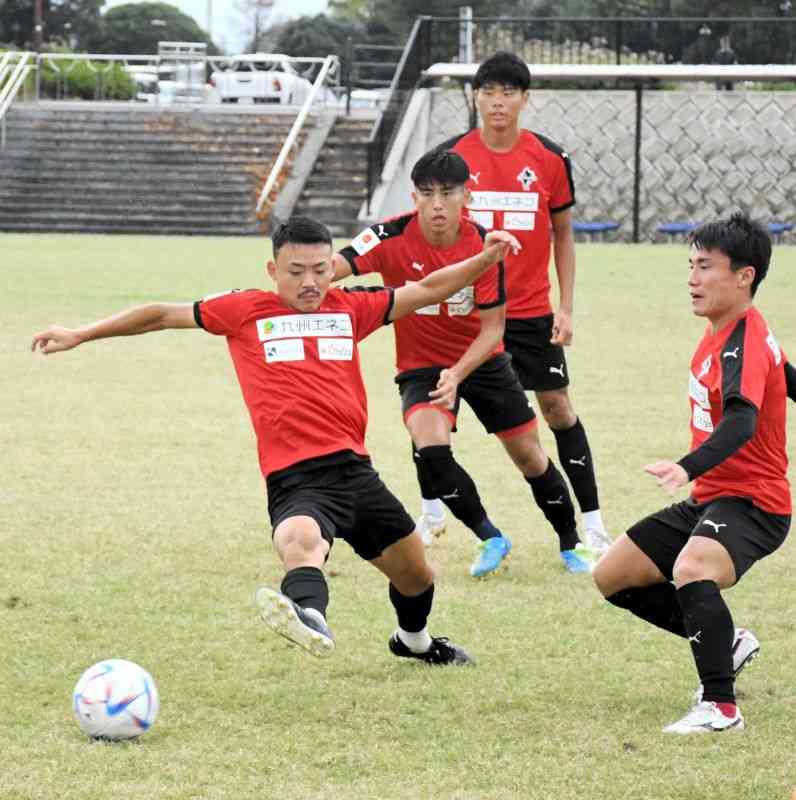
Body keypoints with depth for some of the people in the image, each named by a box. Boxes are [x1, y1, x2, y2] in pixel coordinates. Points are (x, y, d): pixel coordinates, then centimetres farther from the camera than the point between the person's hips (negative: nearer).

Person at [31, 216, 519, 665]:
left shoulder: (350, 309, 16)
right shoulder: (245, 312, 8)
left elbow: (426, 291, 23)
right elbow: (163, 314, 15)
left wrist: (486, 259, 14)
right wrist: (81, 335, 16)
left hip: (354, 468, 5)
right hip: (295, 478, -5)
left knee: (416, 574, 16)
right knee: (301, 540, -39)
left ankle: (415, 640, 48)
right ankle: (310, 618, -70)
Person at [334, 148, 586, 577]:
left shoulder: (483, 245, -18)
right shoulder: (393, 237, -22)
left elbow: (493, 327, -15)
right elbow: (335, 267, -36)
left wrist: (458, 374, -30)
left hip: (482, 360, 1)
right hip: (421, 364, -1)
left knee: (530, 457, 7)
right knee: (430, 446, -27)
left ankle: (570, 544, 32)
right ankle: (490, 538, -6)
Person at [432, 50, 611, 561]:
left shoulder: (550, 159, -3)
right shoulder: (452, 156, -4)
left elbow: (563, 235, 6)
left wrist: (566, 308, 0)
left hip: (532, 311, 0)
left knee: (557, 406, 2)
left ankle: (592, 523, 8)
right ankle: (431, 514, 18)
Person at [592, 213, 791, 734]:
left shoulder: (743, 343, -19)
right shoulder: (723, 334, 10)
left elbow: (742, 421, -37)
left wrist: (688, 468, -53)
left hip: (751, 502, -11)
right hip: (709, 499, 11)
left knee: (691, 570, -39)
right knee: (612, 577, 9)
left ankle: (721, 707, -32)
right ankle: (726, 642, 18)